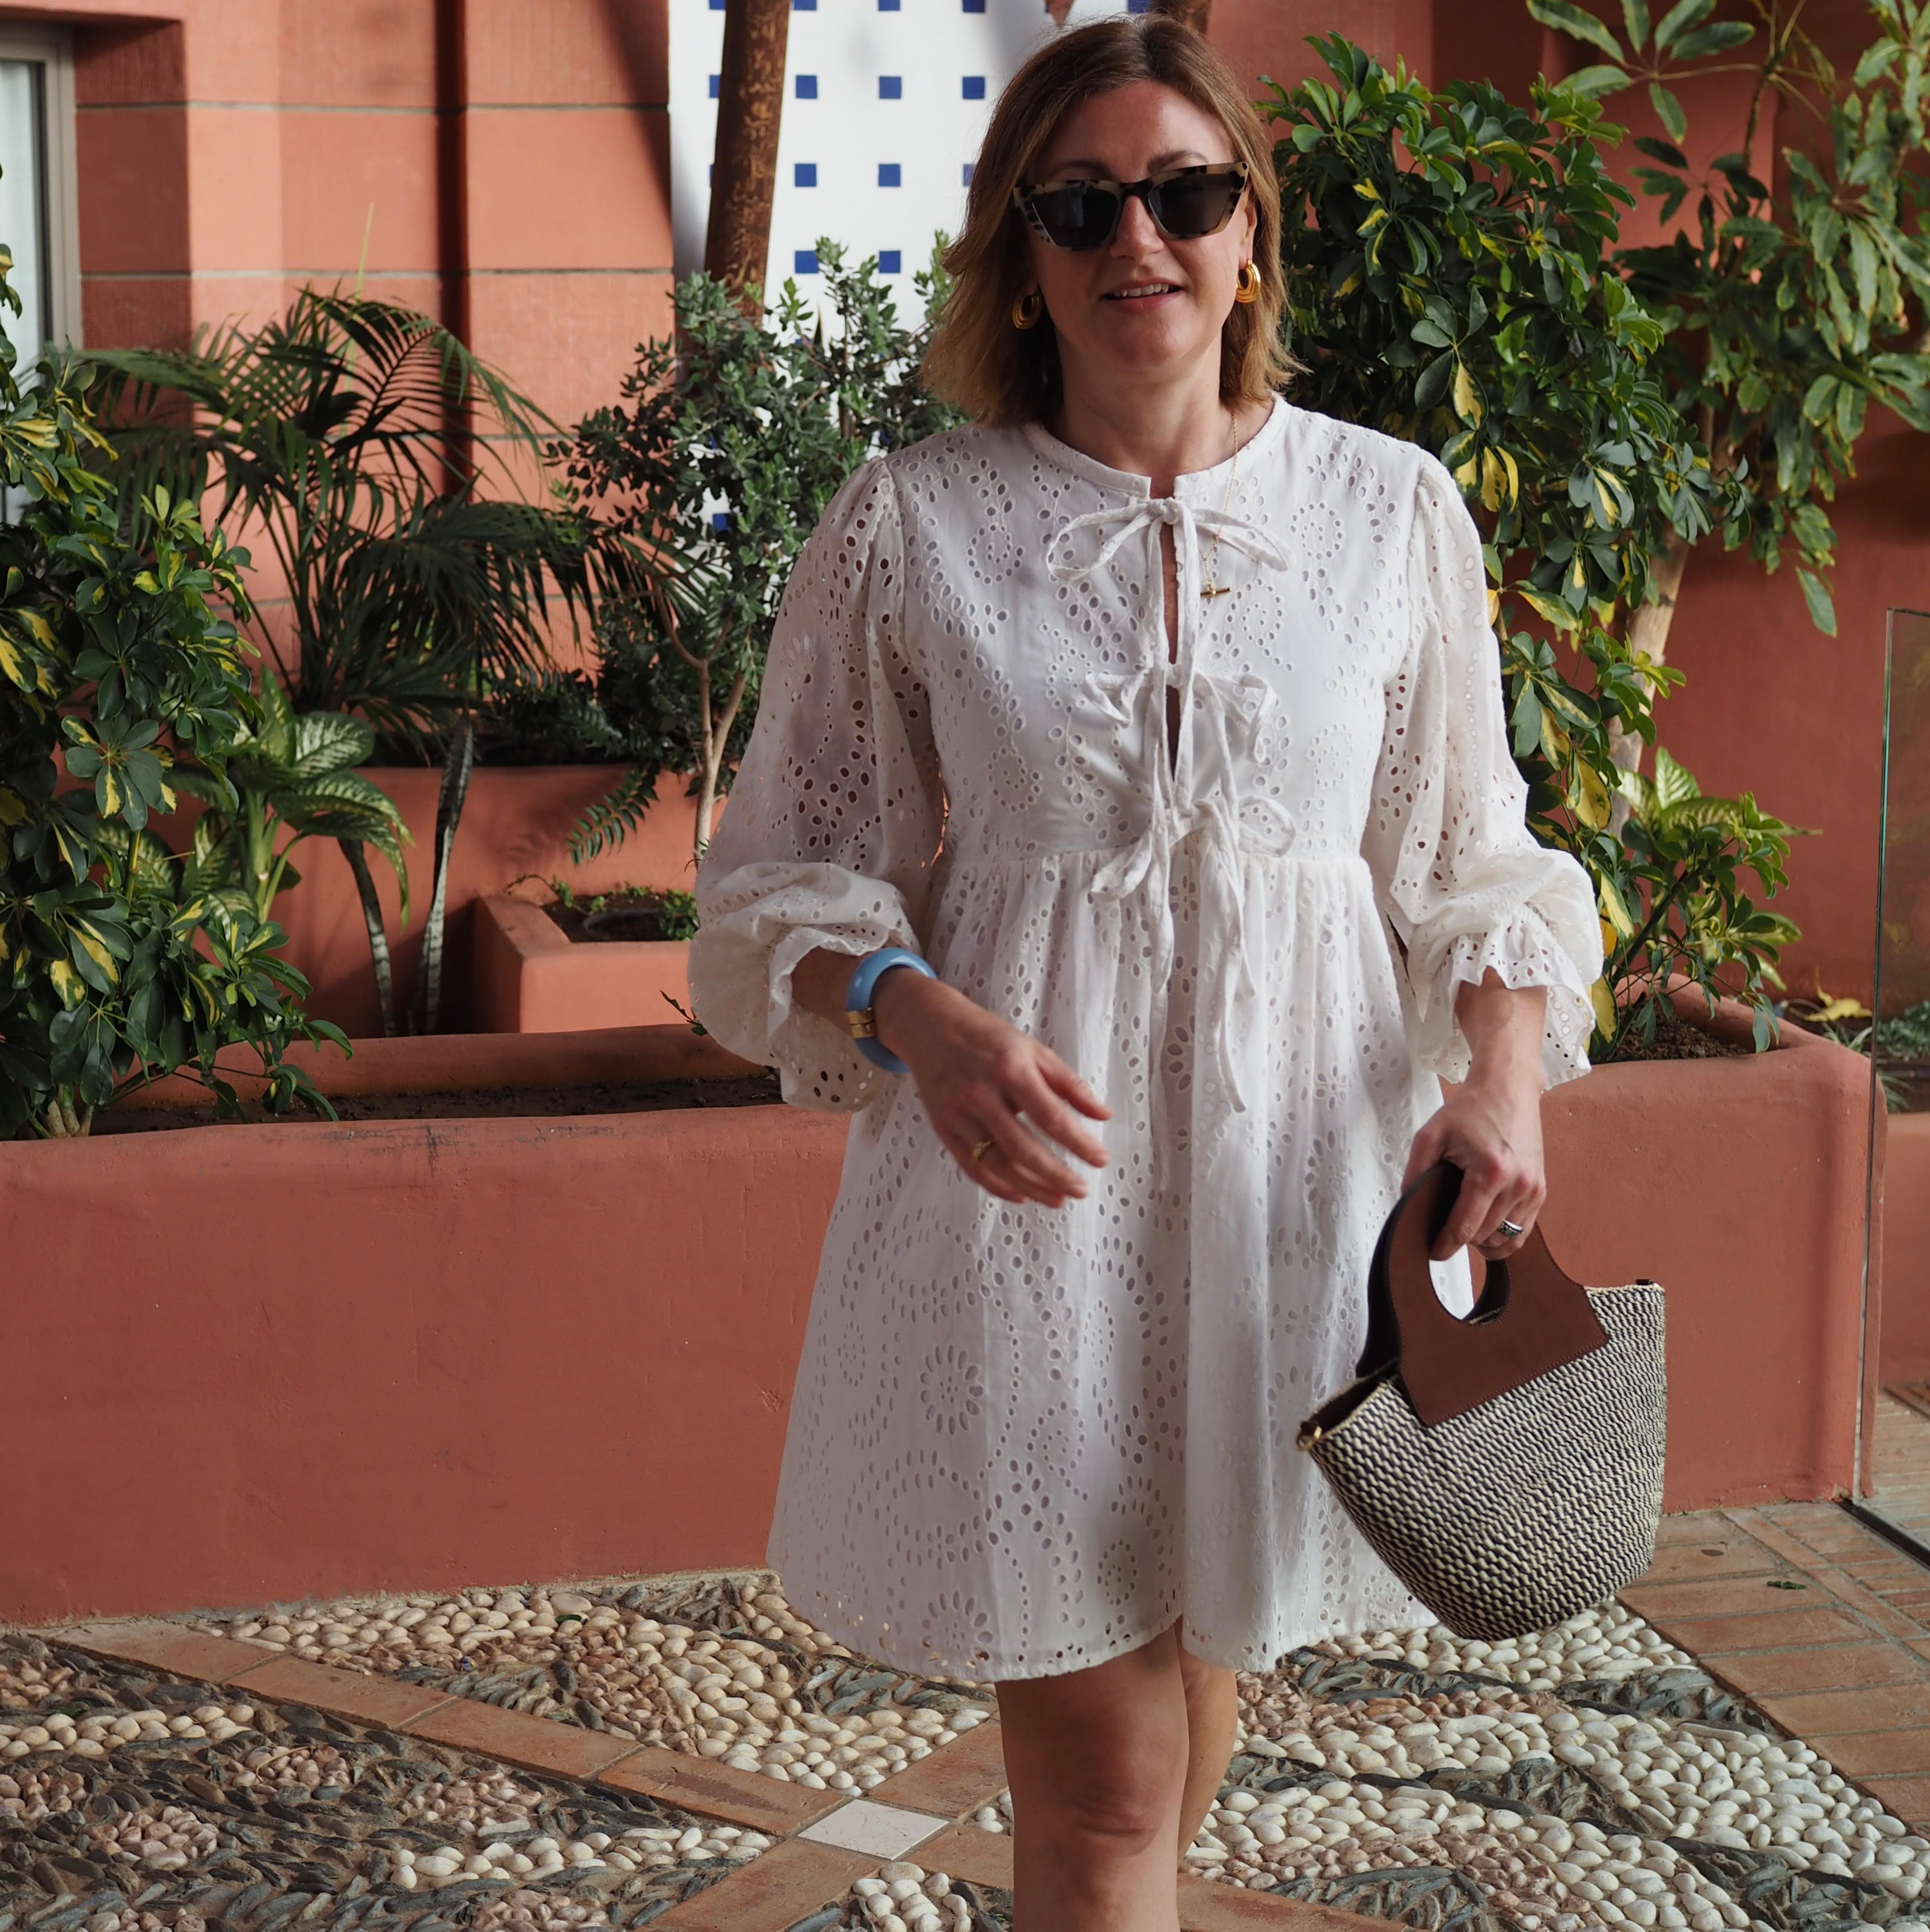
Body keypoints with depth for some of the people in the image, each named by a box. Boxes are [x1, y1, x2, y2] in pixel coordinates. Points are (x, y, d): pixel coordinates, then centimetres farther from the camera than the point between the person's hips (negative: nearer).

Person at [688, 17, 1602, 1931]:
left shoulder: (1392, 510, 3)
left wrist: (1503, 1065, -9)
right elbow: (789, 875, 2)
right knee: (1100, 1778, 1)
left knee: (1201, 1658, 18)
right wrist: (921, 1019, -18)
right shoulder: (908, 523, -2)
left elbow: (1466, 858, 10)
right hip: (1027, 1165, -2)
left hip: (1299, 1168, 3)